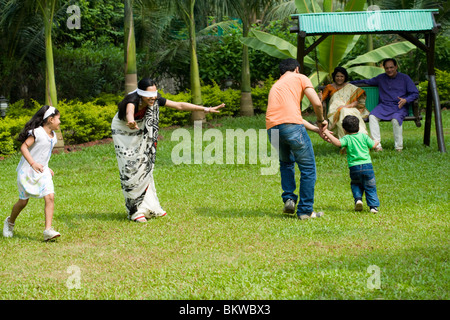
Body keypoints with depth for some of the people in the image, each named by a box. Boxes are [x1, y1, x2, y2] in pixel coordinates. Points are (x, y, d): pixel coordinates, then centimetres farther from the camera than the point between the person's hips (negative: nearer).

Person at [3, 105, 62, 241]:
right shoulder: (37, 132, -16)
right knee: (23, 201, 4)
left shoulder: (53, 136, 8)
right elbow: (24, 147, -24)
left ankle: (48, 230, -18)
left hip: (42, 172, 6)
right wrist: (33, 163, -33)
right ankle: (10, 222, 33)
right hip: (27, 172, -6)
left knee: (50, 197, -14)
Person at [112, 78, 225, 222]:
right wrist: (130, 120, -87)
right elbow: (130, 109, -62)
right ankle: (135, 211, -1)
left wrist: (206, 109, -24)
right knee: (130, 170, -9)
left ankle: (148, 206, 17)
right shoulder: (132, 100, -37)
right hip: (123, 133, -5)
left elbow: (180, 105, -20)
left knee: (144, 167, 7)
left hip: (141, 134, 5)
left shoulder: (155, 100, -22)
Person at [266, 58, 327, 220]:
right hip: (292, 126, -6)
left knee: (286, 164, 30)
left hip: (272, 129, 6)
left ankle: (288, 199, 16)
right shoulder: (299, 78, 15)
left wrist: (316, 129, 43)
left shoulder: (275, 86, 33)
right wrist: (321, 120, 22)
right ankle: (305, 210, 7)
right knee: (308, 168, 6)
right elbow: (317, 103, 3)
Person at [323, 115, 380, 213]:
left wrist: (327, 134, -13)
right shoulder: (363, 136, 4)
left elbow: (337, 143, -20)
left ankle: (358, 198, 0)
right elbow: (373, 145, 9)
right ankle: (373, 206, 1)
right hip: (367, 166, 1)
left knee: (356, 184, 22)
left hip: (354, 167, -1)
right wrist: (376, 142, 31)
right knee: (370, 187, 8)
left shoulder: (347, 139, -2)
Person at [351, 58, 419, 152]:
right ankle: (377, 145, -30)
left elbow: (415, 93, 6)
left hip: (399, 107, -3)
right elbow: (367, 81, 30)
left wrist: (406, 100, -14)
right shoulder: (381, 78, 18)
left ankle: (398, 147, -25)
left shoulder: (404, 78, 9)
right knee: (372, 116, -28)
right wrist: (351, 83, 24)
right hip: (384, 106, 3)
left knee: (396, 119, -36)